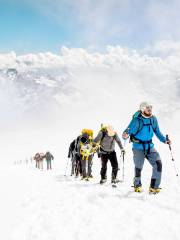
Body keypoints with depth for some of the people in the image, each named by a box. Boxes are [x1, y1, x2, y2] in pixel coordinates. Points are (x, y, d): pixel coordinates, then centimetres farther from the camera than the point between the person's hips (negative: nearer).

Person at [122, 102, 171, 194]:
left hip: (150, 146, 4)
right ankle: (137, 185, 32)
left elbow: (157, 132, 12)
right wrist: (125, 135, -39)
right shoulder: (137, 120, -15)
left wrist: (164, 140, 2)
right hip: (138, 147, -4)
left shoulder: (153, 119, 0)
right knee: (138, 167, 6)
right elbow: (129, 130, -17)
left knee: (158, 164, -11)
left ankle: (154, 187, -3)